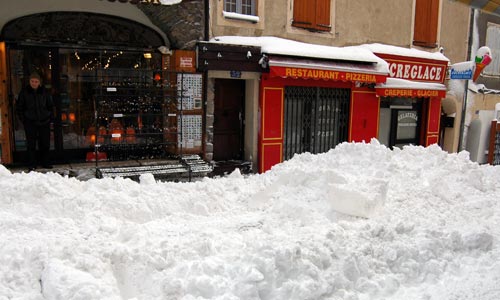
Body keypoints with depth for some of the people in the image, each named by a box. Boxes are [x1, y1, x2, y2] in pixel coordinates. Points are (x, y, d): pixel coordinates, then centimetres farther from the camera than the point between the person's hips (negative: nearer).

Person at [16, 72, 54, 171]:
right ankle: (31, 165, 7)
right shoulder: (24, 92, 1)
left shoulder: (44, 92, 5)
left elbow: (50, 105, 15)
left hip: (44, 122, 2)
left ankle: (45, 162, 20)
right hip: (30, 122, -2)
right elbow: (19, 107, 7)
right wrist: (23, 119, -1)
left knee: (45, 143, 7)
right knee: (31, 144, -1)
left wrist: (50, 117, 6)